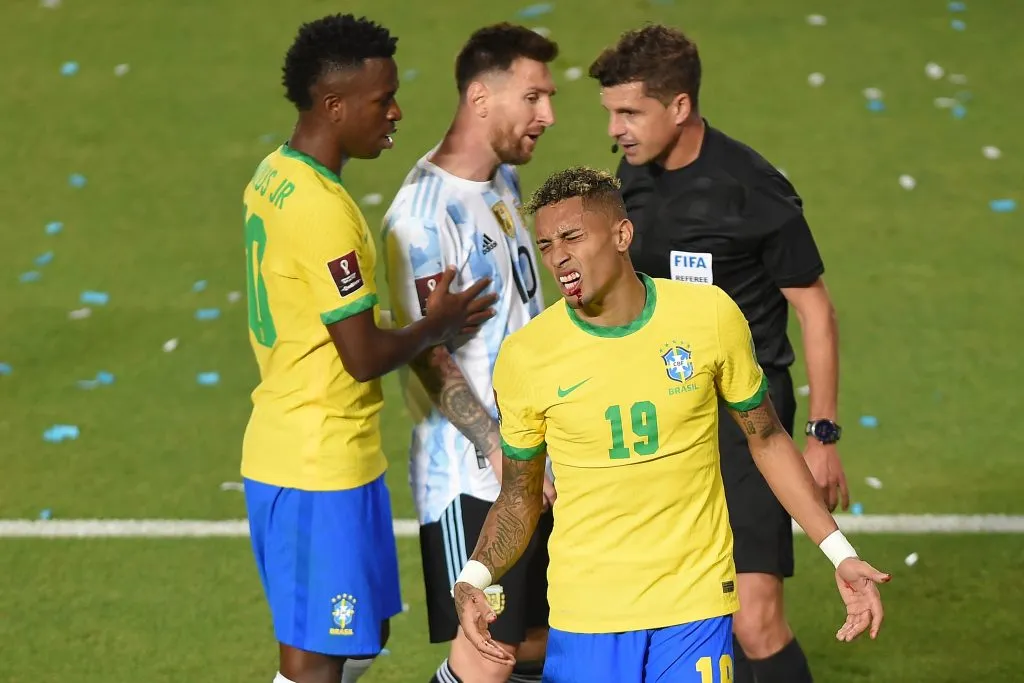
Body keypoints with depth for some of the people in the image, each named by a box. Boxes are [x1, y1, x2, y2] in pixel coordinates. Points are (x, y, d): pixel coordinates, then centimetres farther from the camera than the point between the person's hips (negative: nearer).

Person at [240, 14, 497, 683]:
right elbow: (365, 357, -20)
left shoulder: (273, 177, 8)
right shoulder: (324, 211, -22)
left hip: (283, 449, 10)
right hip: (323, 471, -10)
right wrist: (437, 325, -3)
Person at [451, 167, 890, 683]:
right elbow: (519, 497, 4)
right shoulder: (523, 356, -6)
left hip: (697, 600, 0)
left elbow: (767, 439, 7)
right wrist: (473, 579, -15)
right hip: (587, 612, 0)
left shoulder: (709, 315, -5)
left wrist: (841, 555, 3)